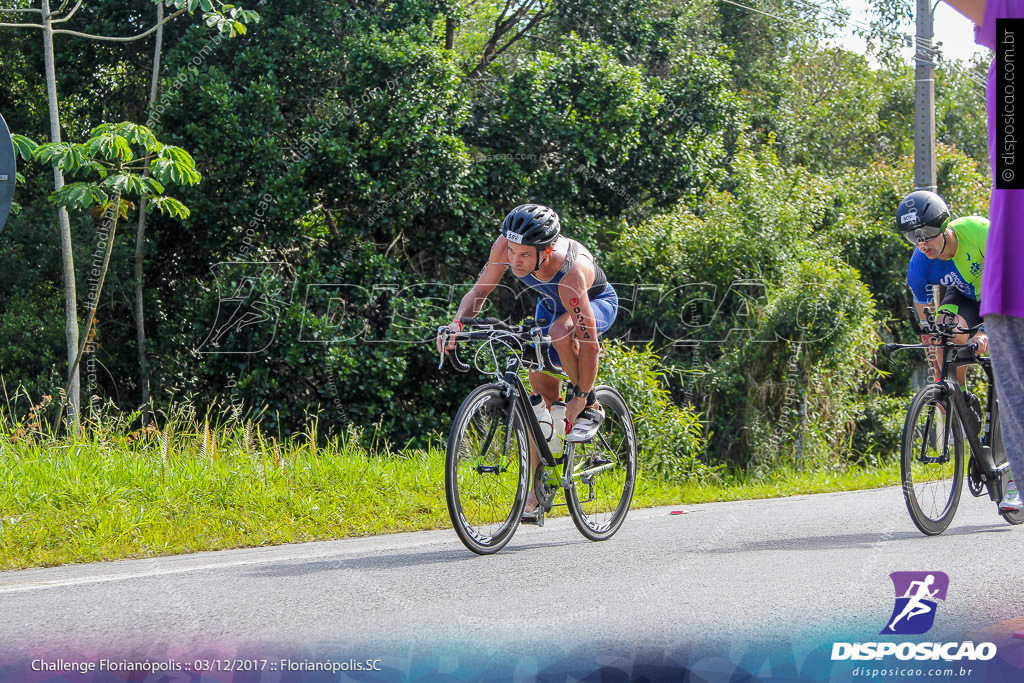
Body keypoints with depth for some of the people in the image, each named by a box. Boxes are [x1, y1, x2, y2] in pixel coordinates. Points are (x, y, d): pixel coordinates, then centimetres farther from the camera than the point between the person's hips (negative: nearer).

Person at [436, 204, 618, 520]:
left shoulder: (570, 272, -43)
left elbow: (589, 344, -38)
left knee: (561, 331, -39)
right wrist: (457, 322, -37)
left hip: (597, 303, -5)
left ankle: (590, 407, -15)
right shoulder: (505, 247, -30)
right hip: (551, 303, 5)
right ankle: (536, 491, 7)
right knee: (542, 398, -2)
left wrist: (580, 398, -33)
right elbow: (479, 291, -18)